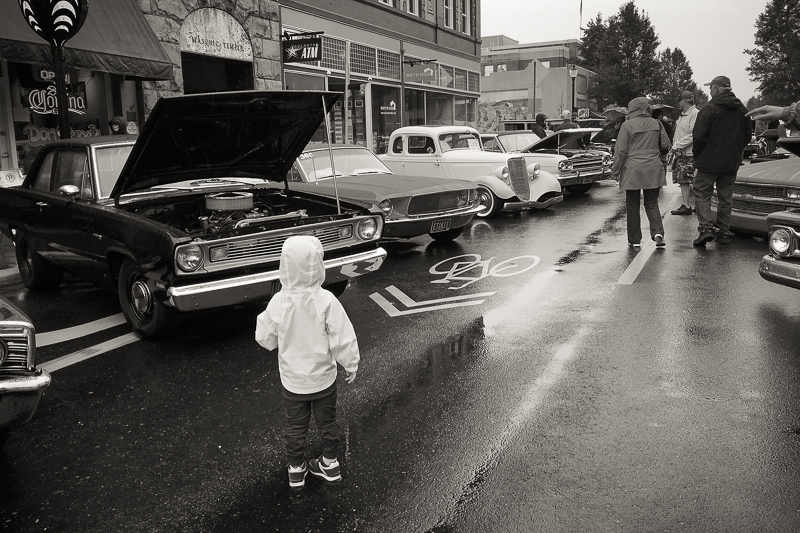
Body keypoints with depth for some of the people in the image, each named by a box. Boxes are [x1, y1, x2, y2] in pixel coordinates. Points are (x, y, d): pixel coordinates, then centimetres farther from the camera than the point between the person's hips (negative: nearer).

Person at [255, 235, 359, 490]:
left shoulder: (278, 302, -20)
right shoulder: (326, 301, -24)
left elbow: (265, 339, -6)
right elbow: (343, 339, -18)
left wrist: (264, 317, 12)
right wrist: (351, 365, -2)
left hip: (292, 381, 1)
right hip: (323, 378, 0)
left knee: (295, 427, 21)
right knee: (327, 422, 22)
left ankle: (296, 470, 37)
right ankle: (330, 464, 40)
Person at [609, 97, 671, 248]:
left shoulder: (627, 125, -7)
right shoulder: (656, 123, 6)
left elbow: (621, 150, -8)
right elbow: (665, 145, 12)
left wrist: (615, 170, 0)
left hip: (633, 170, -3)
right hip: (653, 169, 3)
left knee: (633, 206, 6)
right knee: (652, 203, 11)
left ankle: (634, 240, 9)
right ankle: (658, 232, -9)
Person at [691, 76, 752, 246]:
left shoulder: (709, 109, -12)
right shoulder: (743, 110, 9)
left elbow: (698, 137, -14)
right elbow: (747, 136, 14)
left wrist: (697, 155, 1)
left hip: (709, 162, -5)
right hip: (732, 162, 6)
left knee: (702, 193, 2)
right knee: (725, 197, 12)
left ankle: (705, 227, -13)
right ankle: (723, 231, 15)